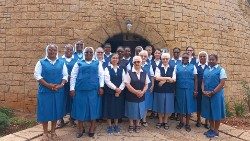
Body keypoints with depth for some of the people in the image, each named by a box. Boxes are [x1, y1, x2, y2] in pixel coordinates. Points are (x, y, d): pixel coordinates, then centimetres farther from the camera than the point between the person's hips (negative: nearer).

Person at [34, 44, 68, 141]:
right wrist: (47, 85, -17)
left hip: (58, 91, 2)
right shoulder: (41, 62, 2)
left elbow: (65, 75, 6)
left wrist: (61, 85, -12)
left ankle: (53, 132, 23)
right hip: (45, 90, -2)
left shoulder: (61, 63, 8)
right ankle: (45, 133, 18)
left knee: (56, 110, 8)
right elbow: (37, 75, -6)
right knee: (45, 111, 3)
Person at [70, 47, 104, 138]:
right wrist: (72, 88, -3)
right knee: (80, 108, 6)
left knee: (93, 108, 7)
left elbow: (101, 75, 6)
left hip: (93, 90, 0)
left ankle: (92, 129, 22)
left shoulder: (97, 63, 10)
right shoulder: (79, 63, 8)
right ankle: (80, 129, 22)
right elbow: (73, 76, 5)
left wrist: (101, 87, -3)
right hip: (80, 90, 0)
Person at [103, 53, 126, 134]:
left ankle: (116, 125, 25)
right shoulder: (107, 69, -2)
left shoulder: (121, 70, 7)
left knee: (118, 108, 10)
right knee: (109, 108, 4)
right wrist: (115, 88, -17)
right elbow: (107, 81, -12)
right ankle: (110, 126, 18)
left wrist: (119, 89, -13)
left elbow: (124, 81, 1)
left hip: (119, 92, 3)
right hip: (109, 92, -3)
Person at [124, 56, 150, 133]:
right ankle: (131, 125, 28)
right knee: (131, 111, 9)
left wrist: (142, 92, -12)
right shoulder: (129, 73, -8)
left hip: (141, 96, 3)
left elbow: (146, 85, 4)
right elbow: (127, 84, -12)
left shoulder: (144, 73, 3)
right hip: (131, 96, -3)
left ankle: (137, 125, 31)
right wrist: (135, 92, -17)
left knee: (139, 111, 12)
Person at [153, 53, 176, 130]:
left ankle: (165, 122, 24)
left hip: (169, 91, 1)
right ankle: (160, 121, 24)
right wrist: (168, 78, -15)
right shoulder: (158, 68, 1)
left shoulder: (173, 68, 4)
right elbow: (157, 78, -14)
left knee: (168, 106, 7)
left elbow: (174, 80, -6)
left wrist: (163, 80, -14)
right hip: (159, 90, -1)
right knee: (160, 106, 7)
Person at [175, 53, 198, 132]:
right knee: (180, 106, 9)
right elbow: (174, 78, 4)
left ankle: (187, 124, 18)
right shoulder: (177, 67, 6)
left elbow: (195, 79, 3)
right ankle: (181, 122, 24)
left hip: (189, 90, 0)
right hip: (180, 90, 0)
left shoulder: (193, 67, 6)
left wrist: (195, 90, -3)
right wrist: (174, 90, -3)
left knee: (189, 106, 5)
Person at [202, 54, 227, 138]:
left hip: (216, 94, -5)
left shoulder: (221, 70, -6)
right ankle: (211, 129, 28)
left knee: (216, 112, 4)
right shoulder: (206, 70, 12)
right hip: (206, 94, 5)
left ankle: (216, 131, 18)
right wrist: (203, 91, -5)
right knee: (209, 112, 13)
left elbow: (222, 83, -12)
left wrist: (212, 92, -16)